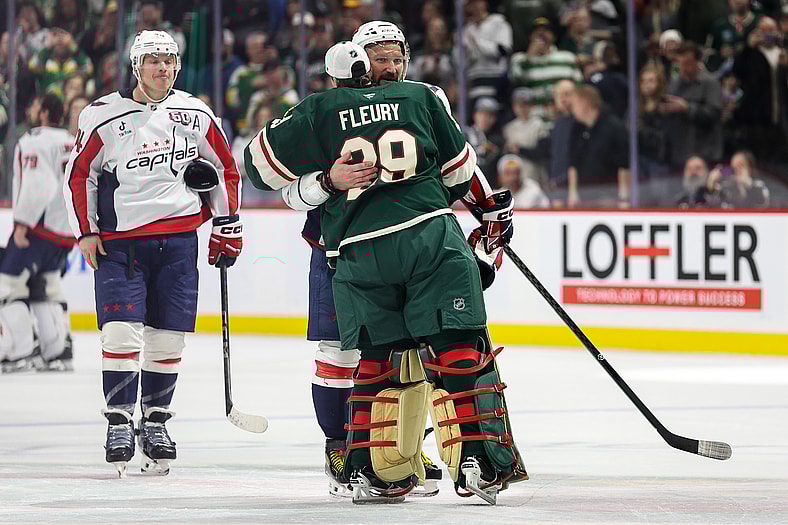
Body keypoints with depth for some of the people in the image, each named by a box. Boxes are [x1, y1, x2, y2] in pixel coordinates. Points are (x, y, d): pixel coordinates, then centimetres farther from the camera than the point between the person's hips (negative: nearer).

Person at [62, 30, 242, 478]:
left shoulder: (196, 115, 5)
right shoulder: (104, 116, -2)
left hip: (178, 239, 2)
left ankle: (155, 420, 16)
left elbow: (226, 169, 16)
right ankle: (119, 424, -4)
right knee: (122, 332, -12)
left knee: (168, 337, 2)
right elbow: (79, 175, 7)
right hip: (119, 240, -2)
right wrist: (87, 232, 2)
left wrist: (228, 225, 12)